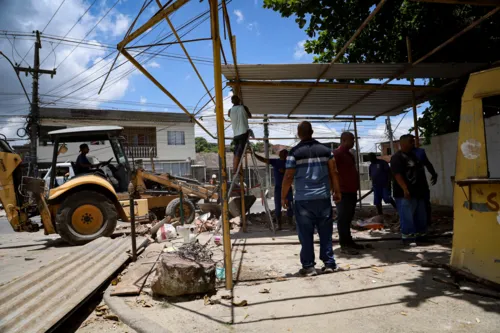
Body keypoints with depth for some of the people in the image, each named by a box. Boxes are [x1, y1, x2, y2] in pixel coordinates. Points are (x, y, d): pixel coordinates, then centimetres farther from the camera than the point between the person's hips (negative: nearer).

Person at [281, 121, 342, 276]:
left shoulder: (294, 152, -5)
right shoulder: (325, 150, 5)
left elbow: (288, 177, -7)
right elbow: (334, 172, 5)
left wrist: (283, 197, 2)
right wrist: (337, 191, 16)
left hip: (303, 199, -3)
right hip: (323, 198, 3)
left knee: (306, 234, 5)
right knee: (326, 232, 12)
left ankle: (308, 266, 9)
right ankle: (329, 263, 18)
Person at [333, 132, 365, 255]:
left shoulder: (349, 155, 20)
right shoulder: (337, 153, -11)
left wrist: (355, 187, 21)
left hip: (351, 191, 10)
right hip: (343, 192, -9)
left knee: (348, 218, 14)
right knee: (343, 218, -7)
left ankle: (349, 241, 21)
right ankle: (344, 245, -4)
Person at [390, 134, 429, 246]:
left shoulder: (414, 155, 18)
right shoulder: (397, 157, -10)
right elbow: (397, 175, -20)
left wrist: (425, 187, 23)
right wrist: (405, 189, -27)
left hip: (418, 192, 9)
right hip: (405, 193, -9)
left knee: (421, 216, 13)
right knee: (407, 217, -7)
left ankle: (420, 235, 24)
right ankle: (407, 237, 1)